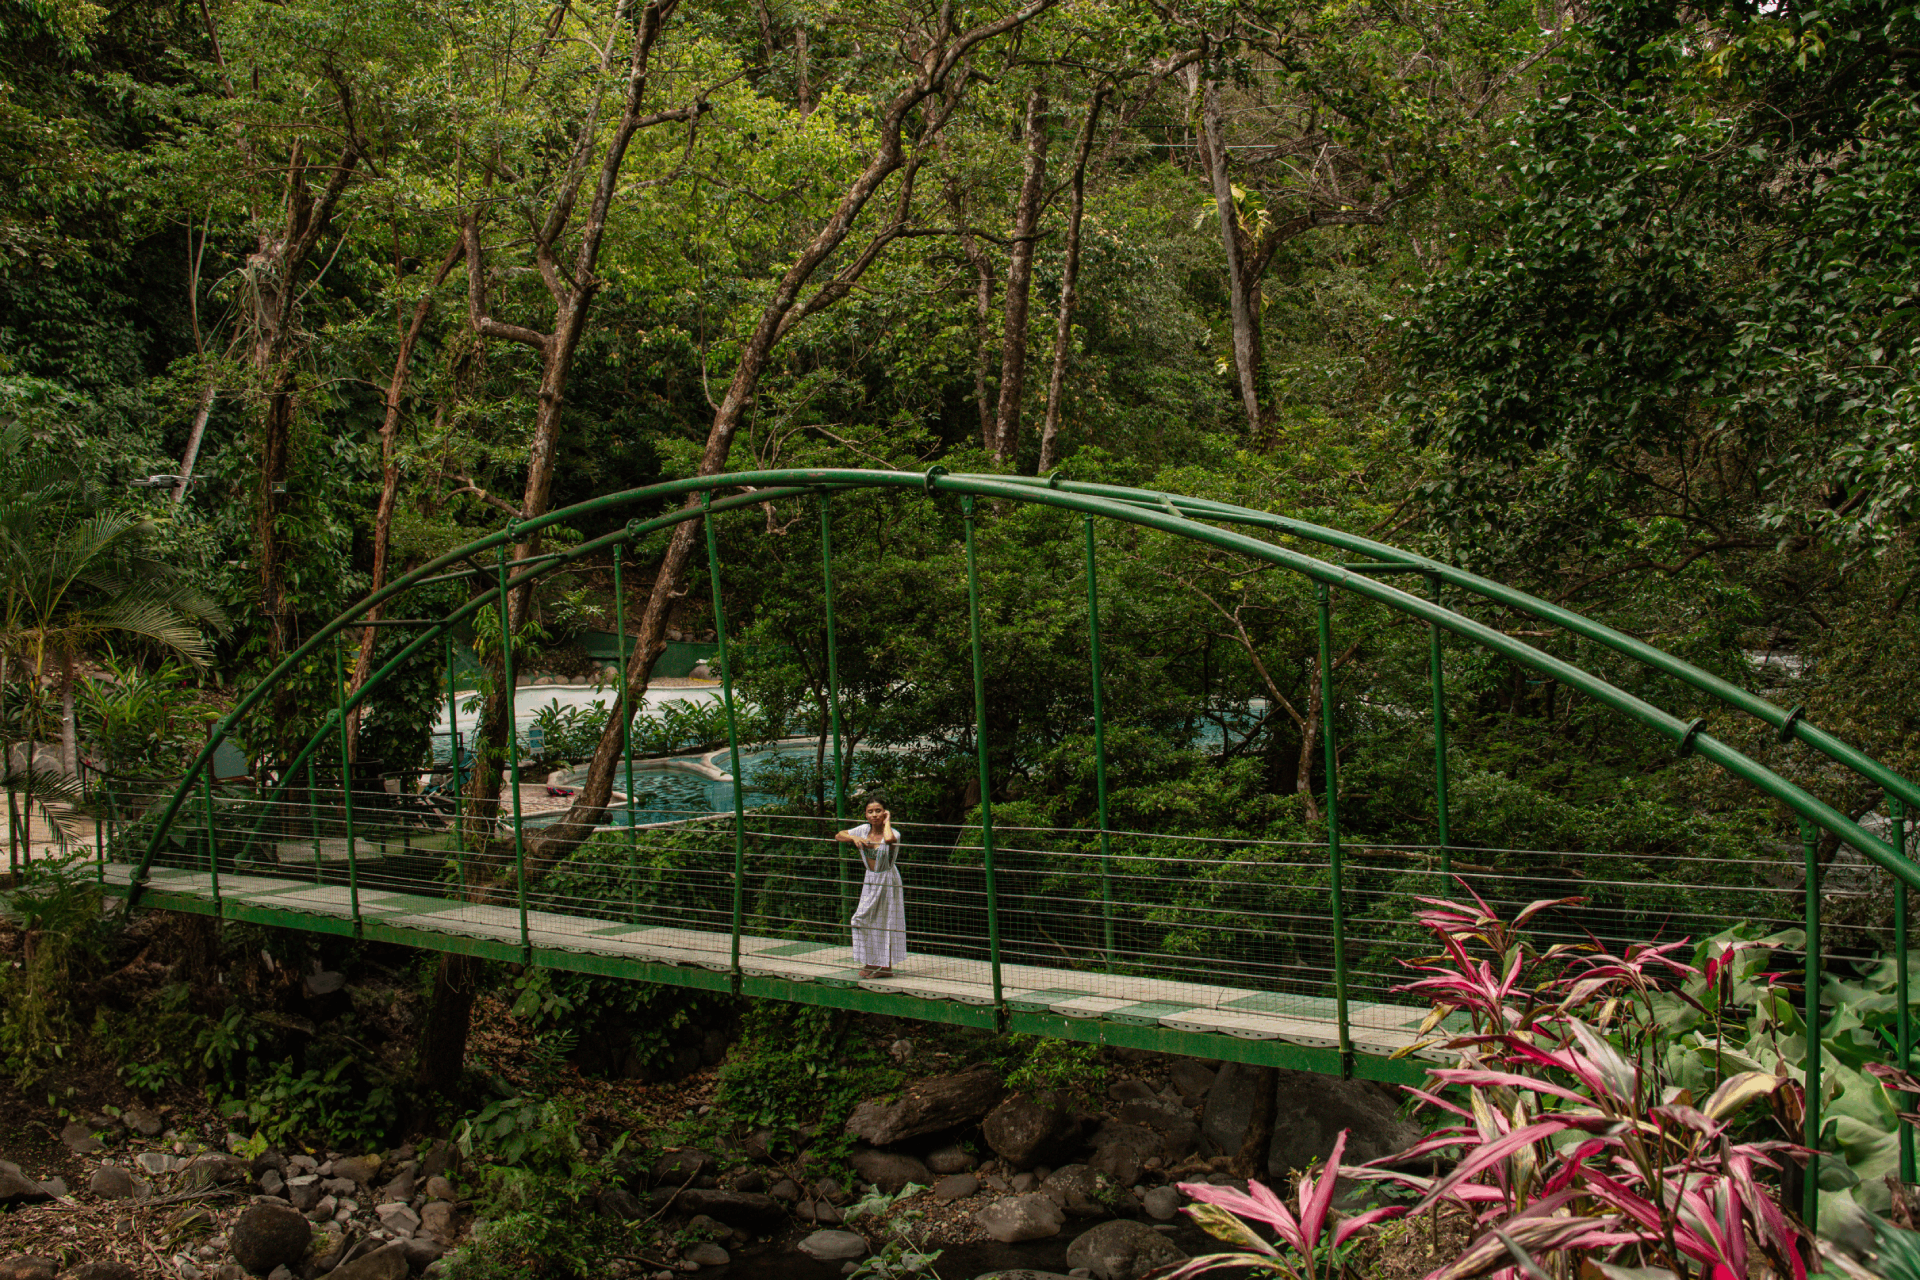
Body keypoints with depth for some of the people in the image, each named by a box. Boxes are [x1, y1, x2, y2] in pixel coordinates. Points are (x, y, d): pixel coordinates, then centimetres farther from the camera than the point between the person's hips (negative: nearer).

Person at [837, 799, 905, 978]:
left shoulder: (893, 833, -18)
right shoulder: (864, 830, -1)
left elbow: (889, 839, -44)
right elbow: (839, 836, 6)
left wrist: (887, 822, -24)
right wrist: (854, 837, -15)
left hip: (887, 881, -6)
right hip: (870, 880, 6)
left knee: (885, 922, -1)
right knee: (865, 920, 7)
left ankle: (886, 966, 8)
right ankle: (871, 962, 20)